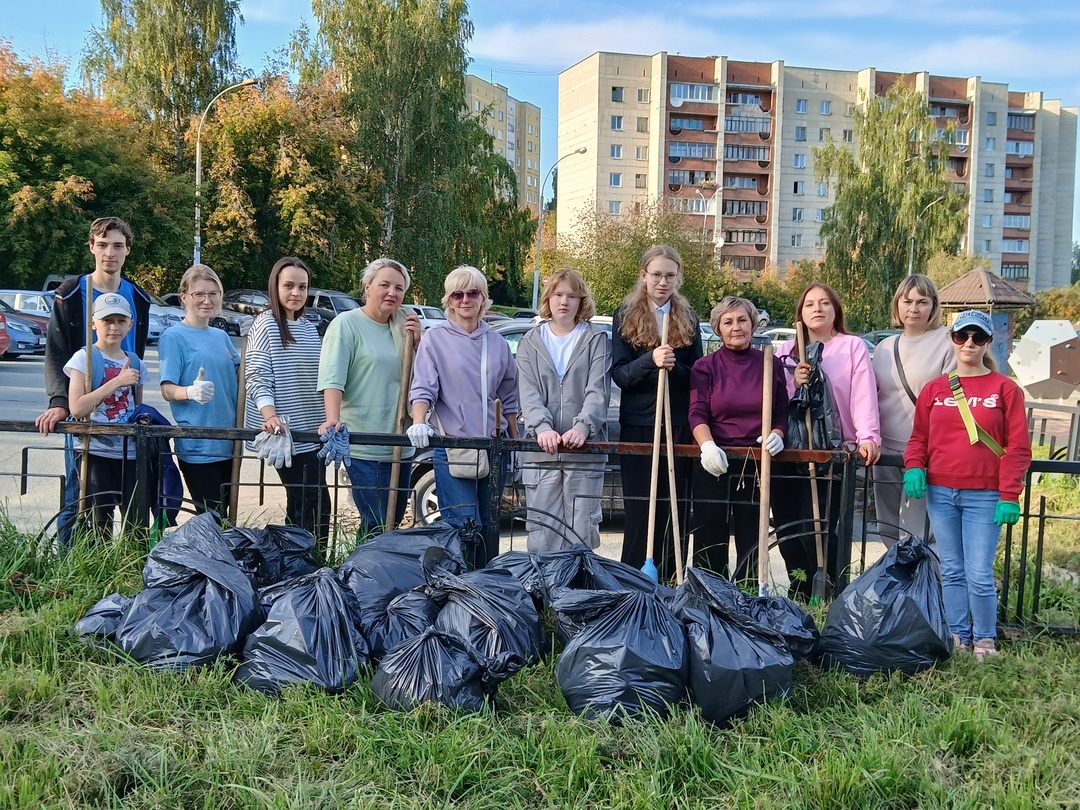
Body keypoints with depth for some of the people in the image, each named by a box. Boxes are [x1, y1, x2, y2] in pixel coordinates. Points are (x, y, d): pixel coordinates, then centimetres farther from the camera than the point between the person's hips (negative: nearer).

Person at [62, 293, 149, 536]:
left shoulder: (135, 363, 12)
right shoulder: (84, 358, -3)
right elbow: (77, 408, -15)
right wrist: (117, 381, -17)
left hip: (130, 452, 4)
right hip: (96, 451, -4)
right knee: (101, 520, -3)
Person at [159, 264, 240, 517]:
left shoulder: (221, 337, 15)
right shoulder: (174, 337, -5)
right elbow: (167, 390, -11)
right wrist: (191, 392, -32)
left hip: (228, 444, 7)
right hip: (197, 446, -7)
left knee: (225, 515, 10)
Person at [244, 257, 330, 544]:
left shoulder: (310, 328, 16)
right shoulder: (266, 323, -4)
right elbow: (257, 377, -12)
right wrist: (270, 415, -26)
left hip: (313, 430, 7)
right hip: (286, 431, -7)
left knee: (303, 502, 8)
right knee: (315, 502, -11)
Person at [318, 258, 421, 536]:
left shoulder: (403, 328, 13)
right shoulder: (347, 324, -4)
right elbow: (332, 378, -15)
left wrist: (417, 342, 0)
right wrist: (333, 419, -30)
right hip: (363, 448, -7)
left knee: (394, 523, 15)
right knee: (377, 527, -8)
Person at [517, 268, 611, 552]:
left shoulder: (597, 340, 8)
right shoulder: (530, 342, 13)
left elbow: (598, 390, -5)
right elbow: (528, 393, 0)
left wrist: (582, 426, -23)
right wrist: (542, 427, -19)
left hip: (585, 450, -1)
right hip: (541, 450, 1)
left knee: (581, 531, 0)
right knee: (541, 532, 2)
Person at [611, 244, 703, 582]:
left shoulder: (687, 319, 11)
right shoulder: (625, 316, 5)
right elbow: (619, 373, -3)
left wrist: (675, 367, -13)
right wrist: (650, 360, -22)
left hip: (680, 427, 2)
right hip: (637, 425, -2)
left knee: (676, 509, 1)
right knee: (639, 510, -1)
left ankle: (668, 583, 9)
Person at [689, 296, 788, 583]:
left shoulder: (771, 365, 8)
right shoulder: (705, 366, 5)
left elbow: (782, 412, 10)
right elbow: (697, 414, -5)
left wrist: (776, 434, -12)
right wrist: (708, 445, -24)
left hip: (757, 464, 1)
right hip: (714, 463, -1)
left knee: (751, 542, 5)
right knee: (710, 540, 0)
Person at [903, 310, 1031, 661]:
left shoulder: (1005, 389, 0)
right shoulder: (934, 389, 9)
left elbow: (1018, 447, -2)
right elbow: (919, 437, 13)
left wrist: (1010, 496, -9)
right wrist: (914, 466, -7)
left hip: (984, 497, -3)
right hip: (940, 493, 3)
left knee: (979, 575, -4)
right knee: (952, 571, 11)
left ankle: (984, 641, 13)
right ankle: (957, 638, 22)